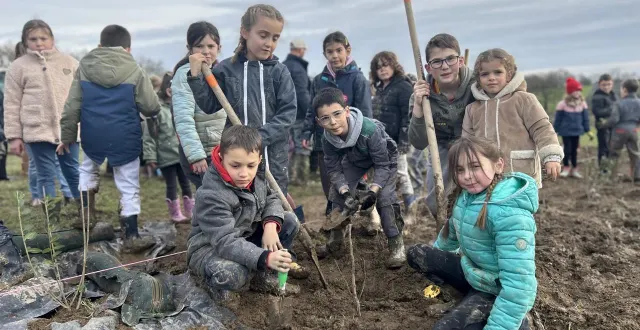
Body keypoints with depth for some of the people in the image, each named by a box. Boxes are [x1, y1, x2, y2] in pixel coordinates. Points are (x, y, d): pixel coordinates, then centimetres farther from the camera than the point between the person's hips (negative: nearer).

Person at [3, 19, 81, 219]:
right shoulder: (18, 66, 4)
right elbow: (11, 105, 3)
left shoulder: (69, 62, 7)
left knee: (74, 172, 11)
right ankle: (53, 219, 12)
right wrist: (14, 136, -1)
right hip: (37, 131, -1)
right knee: (46, 176, 4)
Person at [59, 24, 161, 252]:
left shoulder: (84, 66, 5)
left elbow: (72, 105, 7)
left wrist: (68, 134, 16)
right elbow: (152, 108, -3)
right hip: (124, 138, -3)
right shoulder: (134, 71, -4)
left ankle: (87, 214, 29)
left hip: (92, 135, 3)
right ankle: (131, 237, 10)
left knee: (88, 169, 33)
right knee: (129, 188, 6)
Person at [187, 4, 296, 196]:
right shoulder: (227, 69, 1)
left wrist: (261, 137, -19)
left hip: (274, 153, 0)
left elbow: (288, 113, -8)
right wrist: (195, 76, -9)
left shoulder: (280, 71, -2)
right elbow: (209, 105, 3)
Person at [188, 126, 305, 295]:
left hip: (245, 238, 8)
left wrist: (271, 224, -17)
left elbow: (271, 199, 7)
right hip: (211, 248, -7)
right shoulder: (212, 196, -32)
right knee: (229, 276, -40)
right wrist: (265, 257, -50)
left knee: (290, 221, -4)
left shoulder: (256, 176, -8)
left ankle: (264, 275, -5)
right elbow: (226, 242, -38)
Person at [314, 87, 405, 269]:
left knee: (384, 196, -21)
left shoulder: (370, 129, -42)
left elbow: (382, 165, -31)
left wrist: (373, 191, -41)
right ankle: (335, 237, 16)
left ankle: (396, 244, -6)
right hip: (355, 159, 5)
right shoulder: (327, 139, -27)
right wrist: (346, 193, -34)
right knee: (337, 194, -4)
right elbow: (334, 170, -19)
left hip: (385, 157, -4)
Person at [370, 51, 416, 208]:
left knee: (400, 176, -3)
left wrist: (403, 143, -21)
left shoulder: (404, 87, -9)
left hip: (395, 142, -8)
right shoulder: (380, 89, 16)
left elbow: (408, 117, -16)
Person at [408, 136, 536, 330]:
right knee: (416, 254, 6)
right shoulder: (465, 195, -5)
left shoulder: (509, 213, -31)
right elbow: (451, 231, 17)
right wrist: (433, 260, 32)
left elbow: (518, 284, -33)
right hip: (471, 270, 8)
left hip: (495, 290, -8)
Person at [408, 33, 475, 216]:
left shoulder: (477, 85, -21)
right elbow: (419, 143, -18)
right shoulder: (423, 95, -16)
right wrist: (417, 107, -31)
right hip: (442, 154, 2)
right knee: (437, 204, 9)